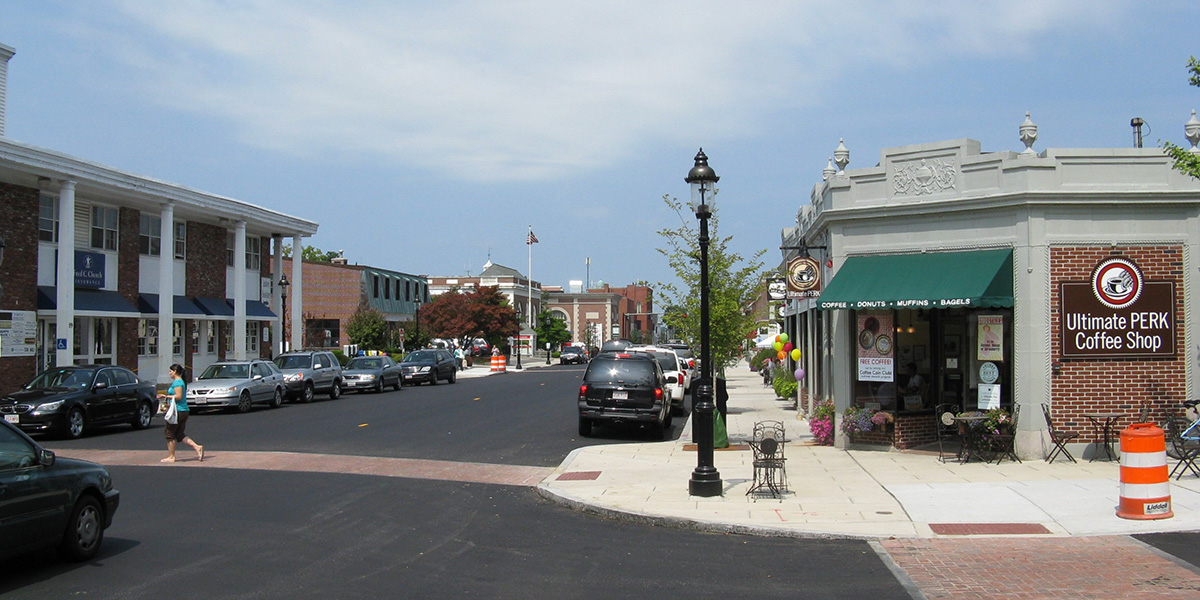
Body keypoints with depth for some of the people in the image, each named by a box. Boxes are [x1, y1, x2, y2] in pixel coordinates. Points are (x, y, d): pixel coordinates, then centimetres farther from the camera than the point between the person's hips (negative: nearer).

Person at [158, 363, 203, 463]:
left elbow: (178, 396, -22)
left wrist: (166, 396, -11)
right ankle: (197, 447, -2)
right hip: (184, 411, 9)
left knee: (170, 434, 2)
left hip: (177, 411, -9)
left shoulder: (177, 382, -13)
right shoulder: (182, 382, 17)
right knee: (180, 435, 11)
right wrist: (166, 396, 18)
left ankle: (171, 457, 7)